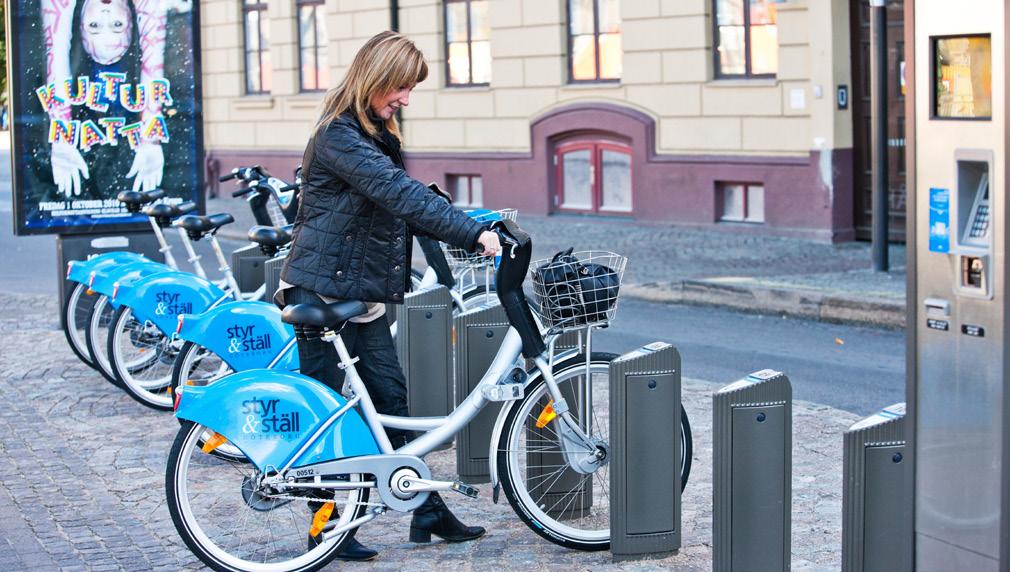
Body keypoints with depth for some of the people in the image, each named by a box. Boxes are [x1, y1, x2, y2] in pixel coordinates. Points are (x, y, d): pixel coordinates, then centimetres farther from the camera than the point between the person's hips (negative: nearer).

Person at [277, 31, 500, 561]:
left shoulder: (376, 136, 14)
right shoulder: (338, 136, -18)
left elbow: (406, 206, 12)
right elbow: (400, 194, -28)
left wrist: (476, 230, 0)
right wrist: (474, 232, -33)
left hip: (362, 298, 9)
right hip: (321, 295, -9)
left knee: (392, 404, 9)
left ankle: (427, 512, 14)